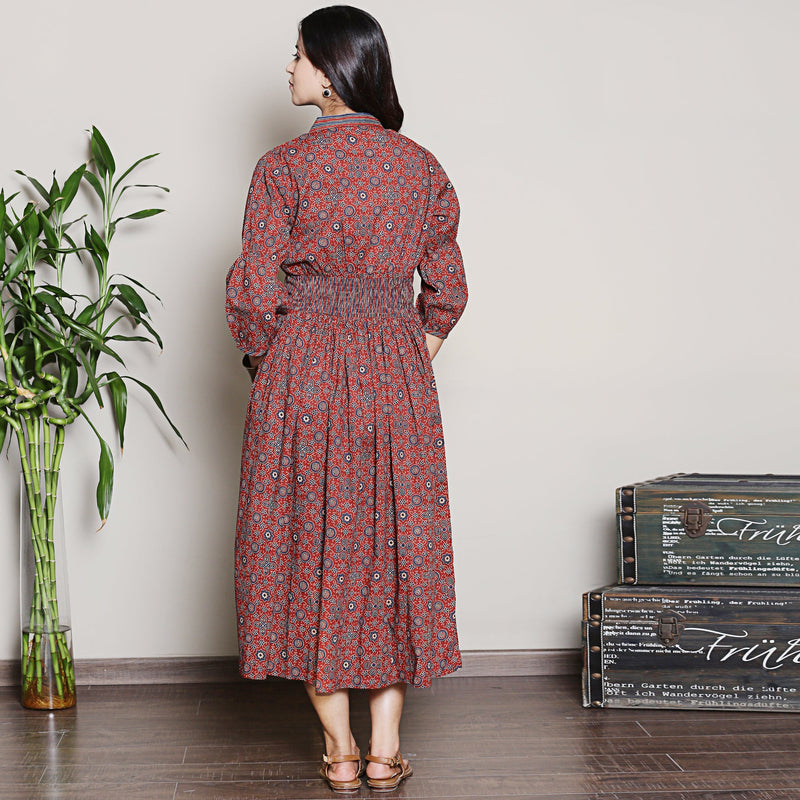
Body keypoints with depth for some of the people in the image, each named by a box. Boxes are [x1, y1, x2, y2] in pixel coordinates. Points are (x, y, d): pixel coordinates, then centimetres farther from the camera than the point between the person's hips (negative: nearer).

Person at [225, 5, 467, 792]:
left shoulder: (284, 166, -7)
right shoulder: (421, 167, 4)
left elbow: (254, 294, -10)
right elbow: (446, 291, 7)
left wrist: (267, 368, 6)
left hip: (301, 372, -3)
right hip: (396, 376, 3)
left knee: (311, 546, 8)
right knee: (396, 542, 12)